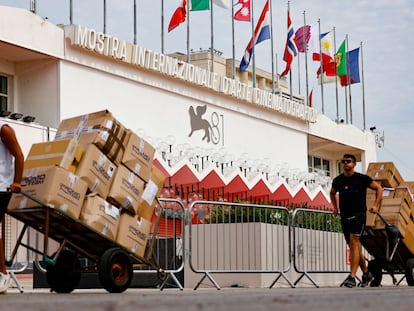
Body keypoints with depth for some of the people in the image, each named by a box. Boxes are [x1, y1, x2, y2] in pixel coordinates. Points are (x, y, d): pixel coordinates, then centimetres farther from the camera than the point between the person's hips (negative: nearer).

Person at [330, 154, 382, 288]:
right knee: (354, 246, 10)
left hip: (359, 214, -5)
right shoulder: (338, 180, 9)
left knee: (354, 242, -19)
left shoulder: (362, 178, -3)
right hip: (344, 215, 5)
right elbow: (332, 193, 31)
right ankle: (366, 274, 26)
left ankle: (352, 277, -23)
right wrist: (335, 207, 20)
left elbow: (379, 188, 8)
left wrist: (376, 205, 3)